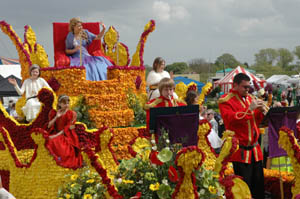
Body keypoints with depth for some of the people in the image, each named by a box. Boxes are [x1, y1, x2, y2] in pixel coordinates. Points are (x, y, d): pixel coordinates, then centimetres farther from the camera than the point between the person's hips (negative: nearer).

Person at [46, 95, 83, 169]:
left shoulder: (71, 114, -4)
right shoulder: (53, 112, 5)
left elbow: (67, 129, -8)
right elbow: (49, 126, 0)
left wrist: (56, 135, -18)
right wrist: (56, 117, -12)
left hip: (67, 136, -3)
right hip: (55, 135, 3)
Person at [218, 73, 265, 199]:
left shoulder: (249, 98, 17)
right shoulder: (225, 101, -4)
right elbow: (231, 119, -20)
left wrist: (261, 111, 1)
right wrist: (249, 109, -20)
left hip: (254, 149, 7)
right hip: (240, 150, -7)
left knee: (258, 183, 7)